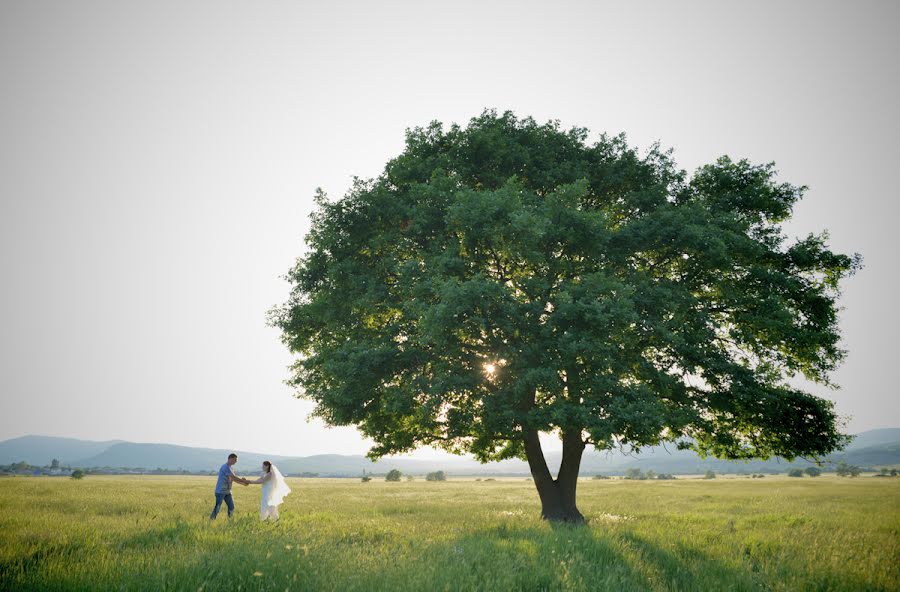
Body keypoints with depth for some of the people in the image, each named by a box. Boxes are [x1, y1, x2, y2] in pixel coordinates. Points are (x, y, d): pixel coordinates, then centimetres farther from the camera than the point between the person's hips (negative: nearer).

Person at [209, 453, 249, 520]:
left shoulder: (231, 468, 11)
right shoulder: (225, 467, -19)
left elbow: (235, 478, 10)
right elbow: (234, 478, -22)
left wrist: (243, 483, -4)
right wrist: (244, 481, -16)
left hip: (227, 491, 9)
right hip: (220, 491, -9)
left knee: (231, 507, 6)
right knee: (217, 508, -6)